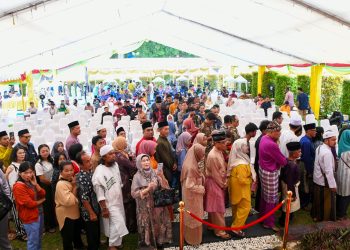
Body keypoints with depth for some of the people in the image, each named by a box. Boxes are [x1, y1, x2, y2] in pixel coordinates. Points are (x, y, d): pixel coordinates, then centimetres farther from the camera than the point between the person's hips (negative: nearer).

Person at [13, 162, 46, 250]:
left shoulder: (31, 182, 4)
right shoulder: (18, 187, -22)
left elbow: (43, 195, -1)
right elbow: (30, 203, -23)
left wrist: (36, 184, -14)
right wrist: (42, 200, -5)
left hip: (39, 213, 8)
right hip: (30, 217, -8)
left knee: (39, 238, 24)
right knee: (33, 241, 6)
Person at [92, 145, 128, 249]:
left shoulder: (115, 165, -2)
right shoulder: (99, 172, -23)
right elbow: (99, 193, -21)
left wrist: (121, 196, 16)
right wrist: (104, 208, -19)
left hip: (119, 201, 7)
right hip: (109, 203, -7)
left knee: (120, 223, 17)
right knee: (118, 224, -7)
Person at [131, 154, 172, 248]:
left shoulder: (155, 173, -2)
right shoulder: (137, 177, -8)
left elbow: (165, 187, -4)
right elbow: (134, 193, -12)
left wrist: (162, 177, -21)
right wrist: (147, 189, -22)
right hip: (145, 208, -2)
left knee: (159, 225, 11)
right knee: (148, 227, 6)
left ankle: (159, 241, 31)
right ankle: (147, 243, 28)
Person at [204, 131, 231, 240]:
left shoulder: (220, 152, 3)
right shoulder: (212, 156, -26)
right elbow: (215, 174, -21)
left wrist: (225, 181, 4)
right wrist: (223, 184, -9)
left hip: (220, 183, 9)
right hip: (214, 183, -9)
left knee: (214, 207, 20)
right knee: (218, 208, 1)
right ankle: (220, 231, 13)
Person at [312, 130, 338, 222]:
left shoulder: (319, 148, 2)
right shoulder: (327, 152, -27)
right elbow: (328, 171, -27)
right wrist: (333, 185, -20)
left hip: (317, 179, 9)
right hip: (324, 182, -9)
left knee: (318, 200, 23)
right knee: (327, 203, 8)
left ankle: (316, 216, 39)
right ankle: (326, 219, 22)